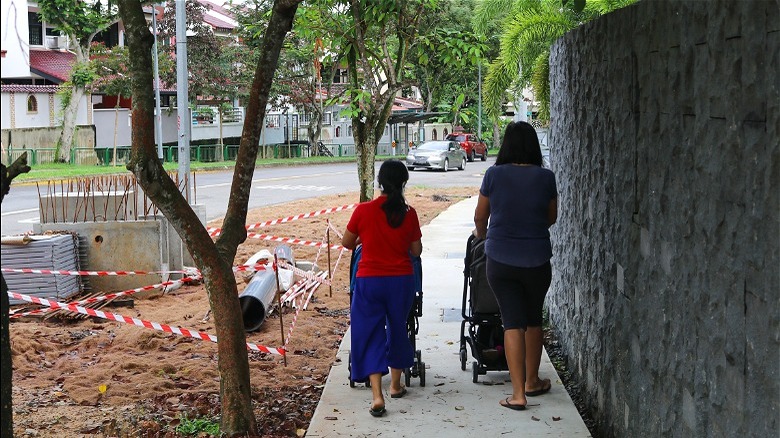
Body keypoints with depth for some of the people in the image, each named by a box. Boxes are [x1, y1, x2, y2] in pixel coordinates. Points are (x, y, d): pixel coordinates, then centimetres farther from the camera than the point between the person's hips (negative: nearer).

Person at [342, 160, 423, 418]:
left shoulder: (363, 210, -9)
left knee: (370, 336, 4)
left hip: (369, 280, -1)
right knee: (397, 329, 20)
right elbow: (416, 251, 1)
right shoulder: (409, 214, -6)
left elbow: (347, 243, 3)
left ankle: (377, 396, -9)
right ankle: (395, 385, 34)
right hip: (401, 281, 2)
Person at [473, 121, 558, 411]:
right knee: (533, 319, 18)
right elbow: (552, 218, 9)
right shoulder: (546, 177, -5)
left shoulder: (494, 175, -7)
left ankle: (518, 394, -2)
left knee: (512, 322, 2)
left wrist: (482, 235, 26)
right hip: (537, 260, 1)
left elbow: (480, 217, 4)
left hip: (500, 260, -1)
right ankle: (532, 382, 31)